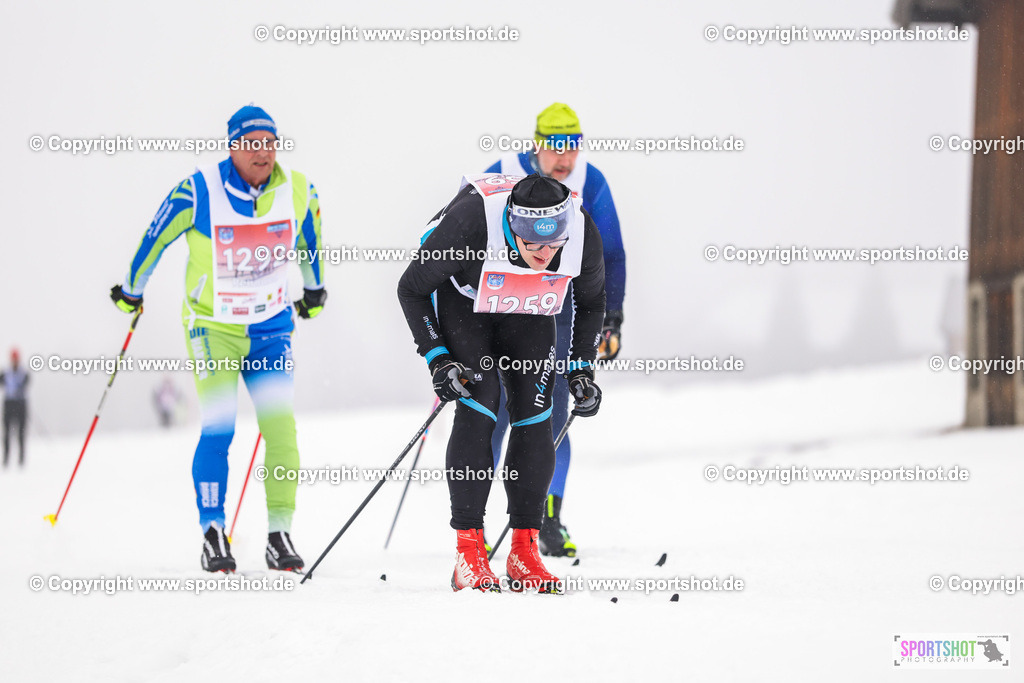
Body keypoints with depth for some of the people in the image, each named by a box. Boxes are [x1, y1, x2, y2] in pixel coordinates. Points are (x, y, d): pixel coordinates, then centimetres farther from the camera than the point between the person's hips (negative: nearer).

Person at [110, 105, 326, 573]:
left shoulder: (298, 192, -6)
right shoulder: (197, 193, -16)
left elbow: (311, 241, 16)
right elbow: (155, 240, 1)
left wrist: (315, 290, 30)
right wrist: (131, 292, 13)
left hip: (270, 327, 3)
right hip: (212, 326, -3)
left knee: (281, 427, -8)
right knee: (218, 427, -15)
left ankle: (279, 534, 0)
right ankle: (212, 532, -6)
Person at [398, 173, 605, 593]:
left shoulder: (583, 234, -29)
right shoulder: (470, 223, -39)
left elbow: (590, 301, -4)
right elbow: (411, 288, -22)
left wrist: (582, 368, -8)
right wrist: (437, 357, -26)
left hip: (528, 314, 3)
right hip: (462, 299, -3)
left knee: (535, 414, -10)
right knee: (478, 402, -20)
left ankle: (524, 551, -3)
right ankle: (468, 551, -19)